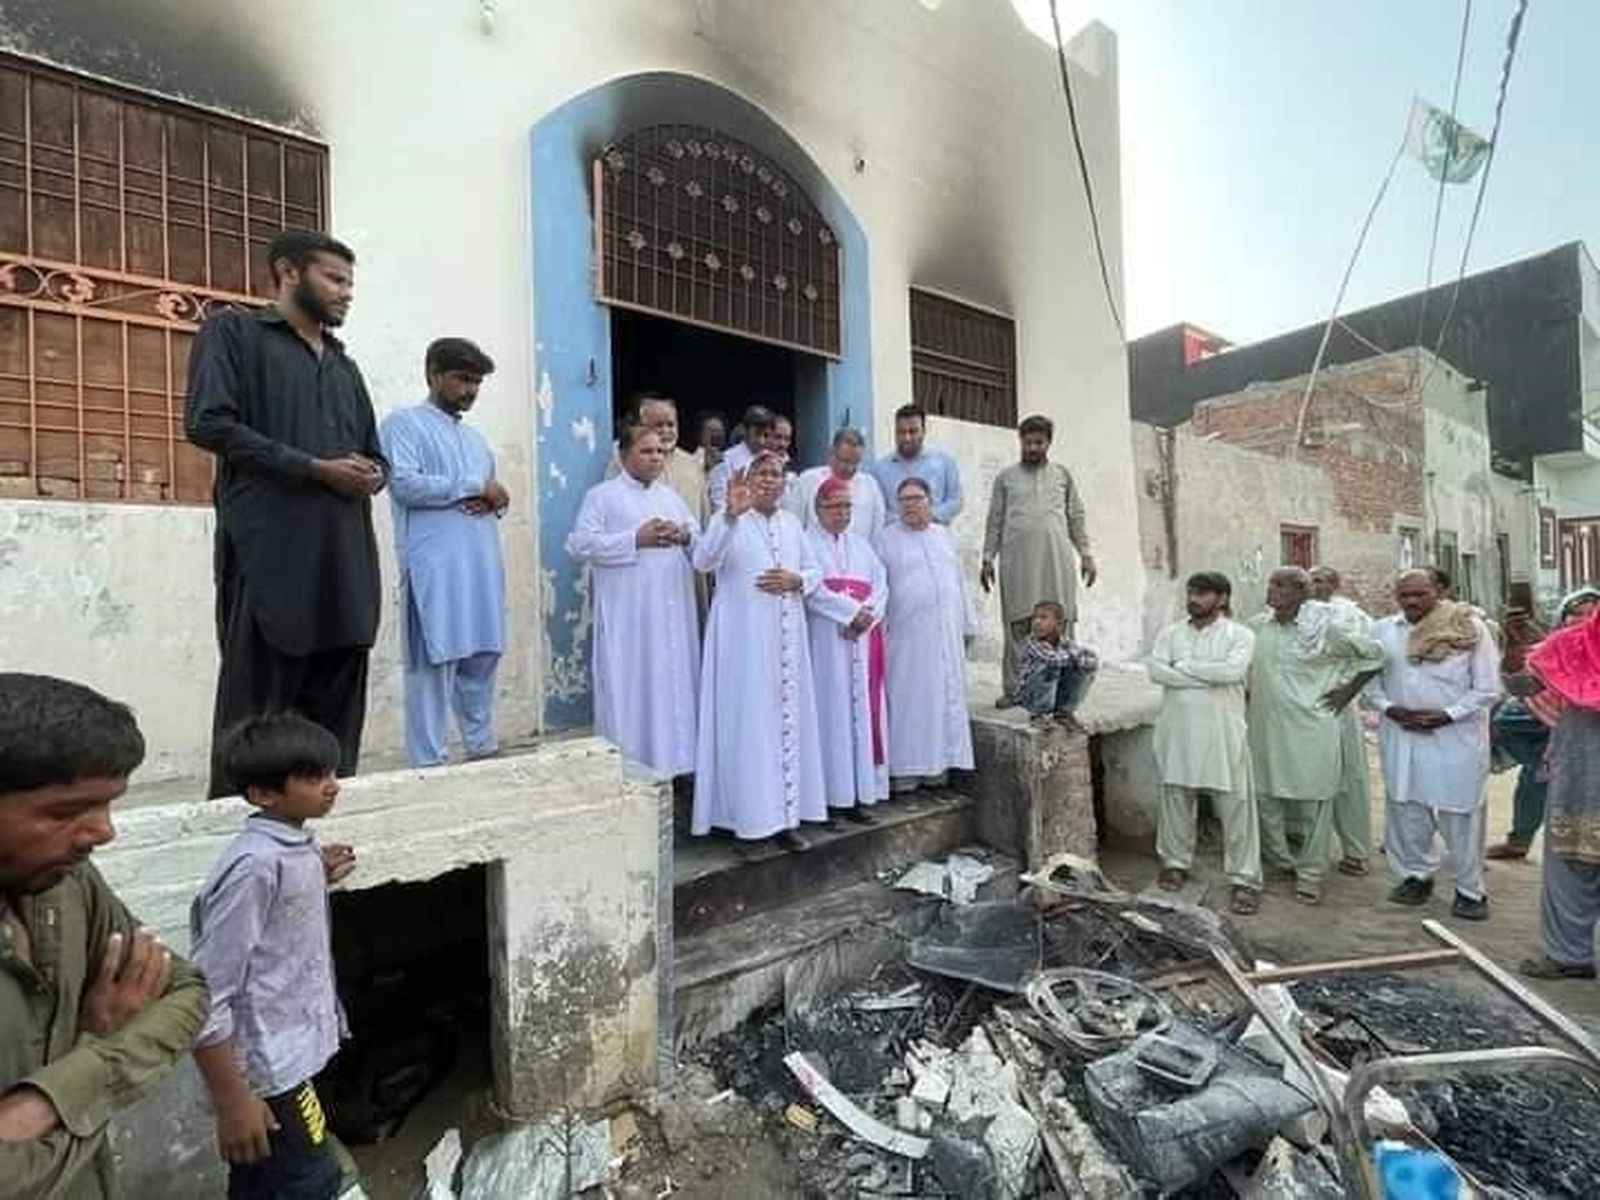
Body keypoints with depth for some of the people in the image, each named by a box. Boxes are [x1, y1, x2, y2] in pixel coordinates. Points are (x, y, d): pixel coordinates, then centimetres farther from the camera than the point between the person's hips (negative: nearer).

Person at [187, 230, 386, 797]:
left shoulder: (345, 366, 26)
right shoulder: (234, 331, 6)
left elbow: (376, 455, 25)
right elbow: (209, 422, -7)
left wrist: (372, 476, 2)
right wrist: (316, 468, -12)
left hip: (346, 559, 6)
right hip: (270, 556, -6)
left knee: (337, 713, 7)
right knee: (254, 712, -1)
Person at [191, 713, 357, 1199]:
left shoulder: (295, 845, -1)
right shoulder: (256, 865, -27)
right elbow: (205, 995, -23)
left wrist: (318, 878, 3)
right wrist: (231, 1101, -19)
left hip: (289, 1054, 8)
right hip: (267, 1068, -8)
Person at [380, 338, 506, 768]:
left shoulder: (475, 437, 23)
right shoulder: (404, 423, 1)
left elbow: (494, 492, 24)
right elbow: (404, 484, -14)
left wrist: (496, 500, -1)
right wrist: (475, 485, -9)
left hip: (482, 567, 7)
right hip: (434, 569, -7)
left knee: (482, 659, 9)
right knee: (434, 665, -4)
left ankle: (484, 750, 19)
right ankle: (429, 765, 4)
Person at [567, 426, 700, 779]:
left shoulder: (671, 496, 18)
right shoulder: (602, 495, 1)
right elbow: (580, 544, -10)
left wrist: (686, 537, -4)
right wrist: (636, 539, -16)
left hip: (673, 612, 6)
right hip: (628, 615, -5)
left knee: (675, 683, 9)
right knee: (632, 687, -2)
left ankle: (674, 761, 21)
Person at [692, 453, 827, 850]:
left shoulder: (792, 523, 15)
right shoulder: (728, 518, -1)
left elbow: (815, 571, 17)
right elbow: (703, 560, -19)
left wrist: (796, 580, -6)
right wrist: (731, 513, -31)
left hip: (785, 638, 5)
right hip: (743, 636, -5)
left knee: (788, 719, 7)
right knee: (747, 722, -3)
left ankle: (783, 816, 18)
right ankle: (749, 819, 8)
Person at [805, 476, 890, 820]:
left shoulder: (861, 544, 19)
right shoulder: (808, 543, 3)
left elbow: (881, 584, 9)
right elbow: (811, 588, -11)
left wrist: (866, 614, -9)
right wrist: (852, 611, -17)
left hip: (863, 639, 5)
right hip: (828, 639, -5)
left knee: (863, 709, 3)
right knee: (832, 710, -5)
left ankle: (858, 791, 10)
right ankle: (831, 794, 1)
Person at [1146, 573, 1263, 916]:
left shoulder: (1239, 634, -1)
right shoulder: (1170, 633, 7)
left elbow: (1233, 670, -19)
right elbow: (1155, 670, -8)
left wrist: (1184, 665, -11)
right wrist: (1208, 678, -15)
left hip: (1222, 732, -3)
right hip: (1177, 730, 3)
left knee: (1236, 805, 2)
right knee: (1175, 797, 12)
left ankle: (1245, 878, 14)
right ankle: (1176, 862, 29)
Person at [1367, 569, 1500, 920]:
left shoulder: (1470, 628, -4)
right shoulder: (1383, 630, 4)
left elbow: (1488, 689, -3)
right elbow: (1369, 679, 8)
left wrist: (1447, 715, -13)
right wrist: (1389, 708, -8)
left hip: (1457, 737, -3)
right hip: (1401, 736, 3)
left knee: (1461, 812, 3)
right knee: (1405, 807, 10)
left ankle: (1470, 889, 18)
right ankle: (1416, 875, 26)